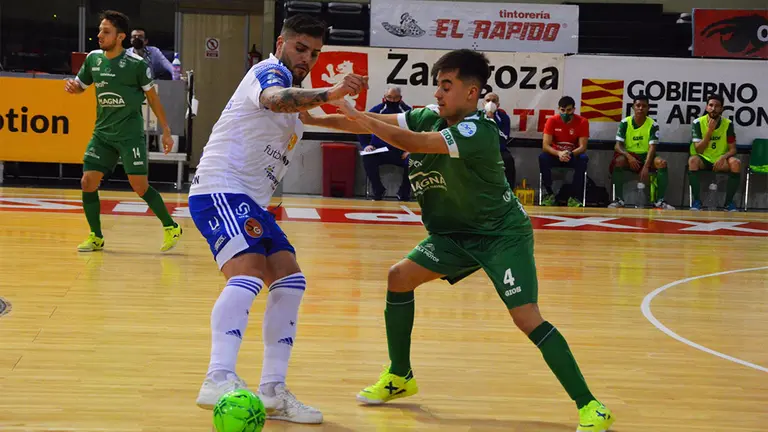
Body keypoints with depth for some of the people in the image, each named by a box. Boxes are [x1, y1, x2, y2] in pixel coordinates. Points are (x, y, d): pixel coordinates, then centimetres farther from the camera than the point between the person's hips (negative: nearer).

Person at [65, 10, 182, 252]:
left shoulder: (136, 64, -12)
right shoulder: (93, 59, 2)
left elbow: (152, 97, -2)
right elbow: (80, 86, 18)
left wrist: (166, 131, -1)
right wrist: (72, 87, -7)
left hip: (130, 134, -5)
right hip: (102, 132, 5)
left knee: (139, 186, -9)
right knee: (88, 182, -3)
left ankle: (171, 228, 10)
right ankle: (96, 237, 12)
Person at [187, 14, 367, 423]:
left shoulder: (291, 86, 21)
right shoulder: (271, 71, -9)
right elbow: (273, 98, -35)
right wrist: (327, 94, -49)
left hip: (249, 201, 10)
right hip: (220, 190, -10)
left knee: (289, 281, 4)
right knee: (248, 274, -28)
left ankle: (273, 391, 3)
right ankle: (218, 380, -43)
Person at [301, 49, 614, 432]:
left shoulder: (477, 132, -28)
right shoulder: (432, 117, -5)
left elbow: (410, 142, -36)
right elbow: (375, 123, -5)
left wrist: (358, 118, -31)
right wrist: (314, 120, -14)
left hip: (502, 235, -8)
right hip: (457, 232, 8)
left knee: (526, 317, -20)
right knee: (399, 278, 2)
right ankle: (400, 377, 19)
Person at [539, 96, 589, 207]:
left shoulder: (582, 122, -13)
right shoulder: (552, 121, -12)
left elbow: (582, 147, -17)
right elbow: (545, 146, -18)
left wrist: (570, 154, -38)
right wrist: (559, 153, -39)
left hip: (573, 155, 0)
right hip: (555, 155, 0)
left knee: (583, 159, -33)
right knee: (543, 158, -31)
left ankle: (574, 197, -23)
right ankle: (549, 194, -17)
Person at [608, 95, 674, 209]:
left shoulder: (653, 125, -6)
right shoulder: (625, 123, -5)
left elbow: (652, 147, -14)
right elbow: (618, 145, -9)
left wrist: (646, 167, -28)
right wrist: (629, 157, -30)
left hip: (646, 156, 1)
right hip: (629, 155, -1)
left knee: (662, 162, -30)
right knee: (619, 161, -34)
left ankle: (660, 201, -23)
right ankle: (619, 199, -26)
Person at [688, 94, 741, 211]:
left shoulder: (728, 124, -4)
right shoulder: (698, 123, -8)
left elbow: (732, 149, -2)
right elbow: (698, 150, -13)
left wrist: (723, 157, -25)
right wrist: (710, 131, -23)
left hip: (720, 161, 1)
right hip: (703, 159, -1)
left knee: (736, 163, -30)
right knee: (693, 160, -35)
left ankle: (729, 201, -16)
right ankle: (696, 201, -27)